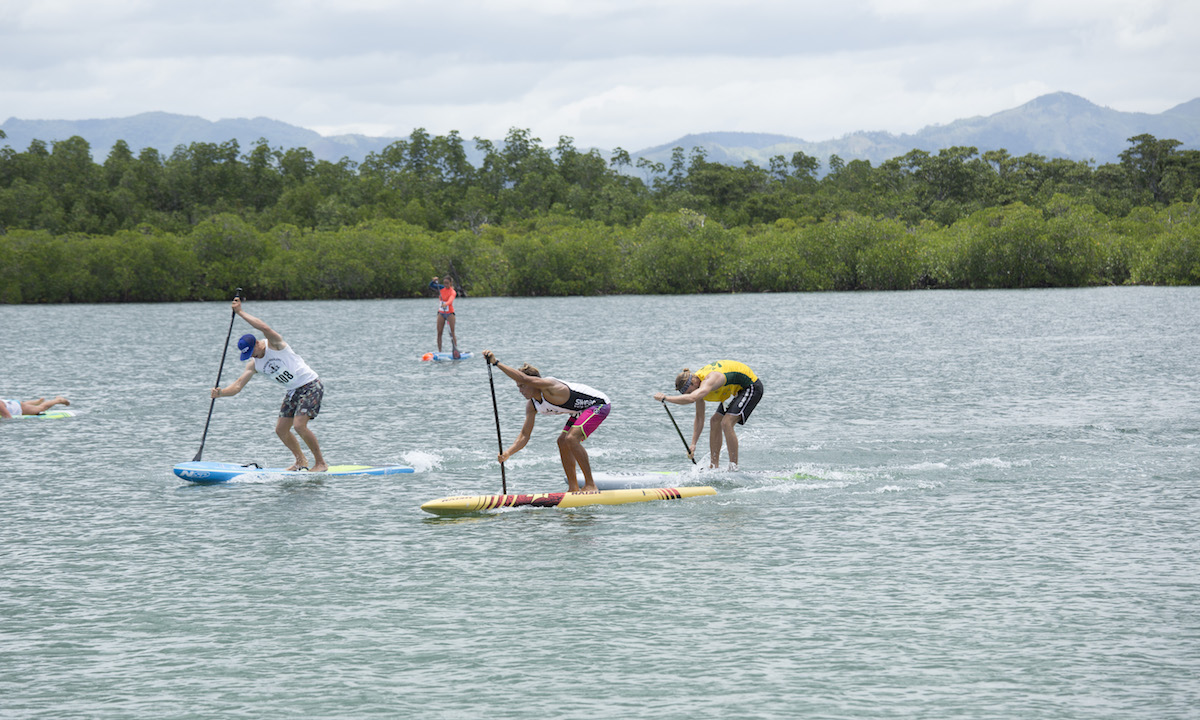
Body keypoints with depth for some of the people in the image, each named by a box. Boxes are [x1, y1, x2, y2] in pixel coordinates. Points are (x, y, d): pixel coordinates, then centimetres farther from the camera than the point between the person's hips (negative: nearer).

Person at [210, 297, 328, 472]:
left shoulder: (273, 344, -15)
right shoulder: (254, 364, 3)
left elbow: (265, 328, -36)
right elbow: (238, 385, -4)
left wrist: (240, 312, -33)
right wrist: (221, 392, -24)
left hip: (311, 385, -8)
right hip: (293, 391, 9)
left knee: (299, 425, -20)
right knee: (281, 430, 6)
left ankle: (321, 463, -9)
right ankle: (301, 461, 25)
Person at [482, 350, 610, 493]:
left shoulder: (548, 386, -27)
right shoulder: (532, 406, 1)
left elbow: (525, 378, -45)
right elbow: (524, 435, 2)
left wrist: (496, 363, -49)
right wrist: (507, 453, -14)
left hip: (599, 404, -10)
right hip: (581, 411, 10)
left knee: (571, 439, -22)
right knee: (562, 441, 8)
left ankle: (591, 485, -17)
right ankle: (573, 488, 18)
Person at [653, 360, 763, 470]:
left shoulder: (710, 380, -35)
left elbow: (691, 398, -53)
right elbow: (699, 418, -1)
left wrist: (665, 397, -47)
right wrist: (693, 444, -8)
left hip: (751, 386, -10)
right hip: (736, 390, 10)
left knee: (726, 423, -20)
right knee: (716, 421, 6)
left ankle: (734, 468, -16)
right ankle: (714, 465, 12)